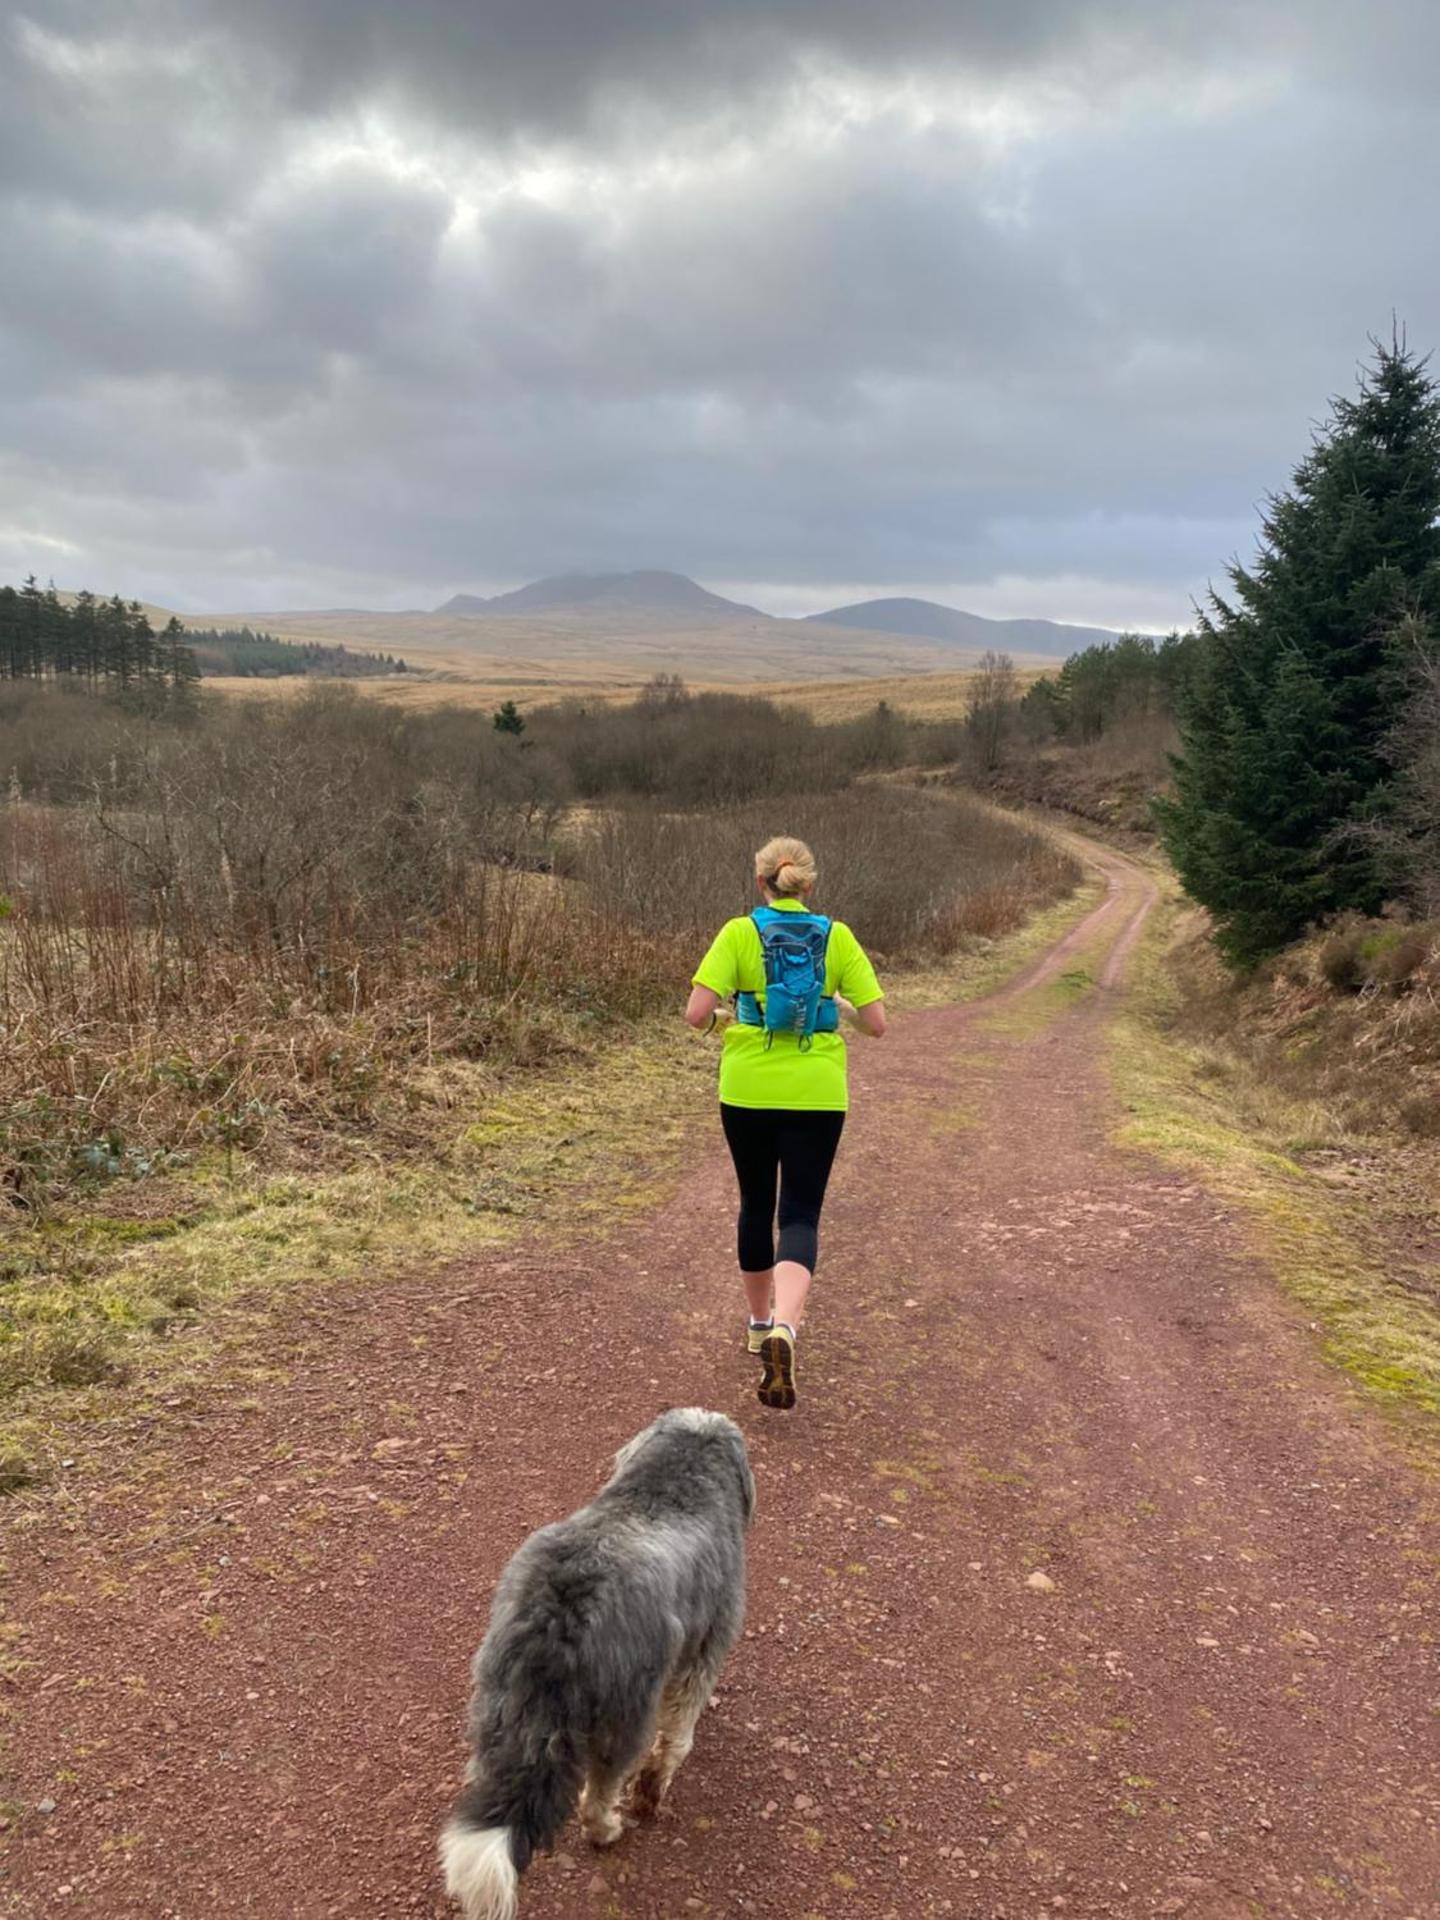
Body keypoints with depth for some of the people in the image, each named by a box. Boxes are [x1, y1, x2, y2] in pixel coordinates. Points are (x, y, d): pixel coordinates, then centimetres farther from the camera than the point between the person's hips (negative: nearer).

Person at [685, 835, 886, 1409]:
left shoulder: (738, 933, -4)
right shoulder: (837, 936, 0)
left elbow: (697, 1013, -13)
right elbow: (876, 1023, -2)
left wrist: (722, 1012, 10)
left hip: (747, 1091, 1)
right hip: (817, 1095, 0)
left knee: (756, 1205, 19)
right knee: (800, 1215, 2)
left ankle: (760, 1324, 35)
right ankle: (784, 1326, -22)